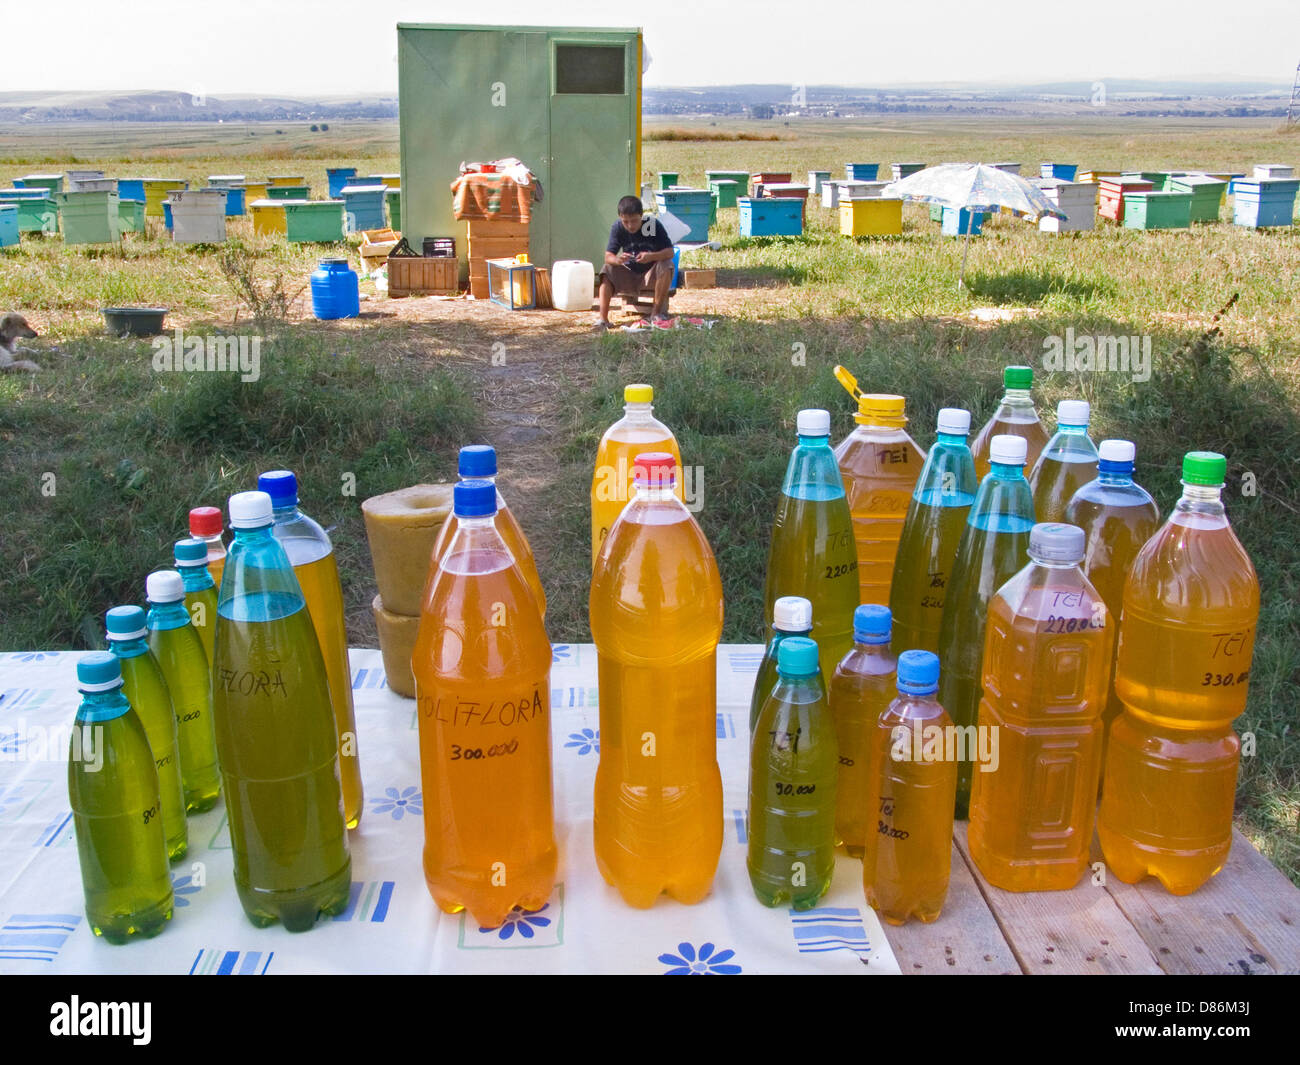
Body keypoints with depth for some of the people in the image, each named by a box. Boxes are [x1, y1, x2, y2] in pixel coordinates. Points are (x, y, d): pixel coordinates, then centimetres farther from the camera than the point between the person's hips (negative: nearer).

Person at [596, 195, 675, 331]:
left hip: (650, 274, -1)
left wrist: (651, 256, -41)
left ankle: (657, 312, -18)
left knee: (666, 265, -30)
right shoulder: (617, 228, -12)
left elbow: (670, 252, -21)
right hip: (628, 276, 2)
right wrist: (617, 260, -42)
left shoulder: (653, 225, -17)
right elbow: (608, 256, -17)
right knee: (607, 270, -24)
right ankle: (603, 318, -27)